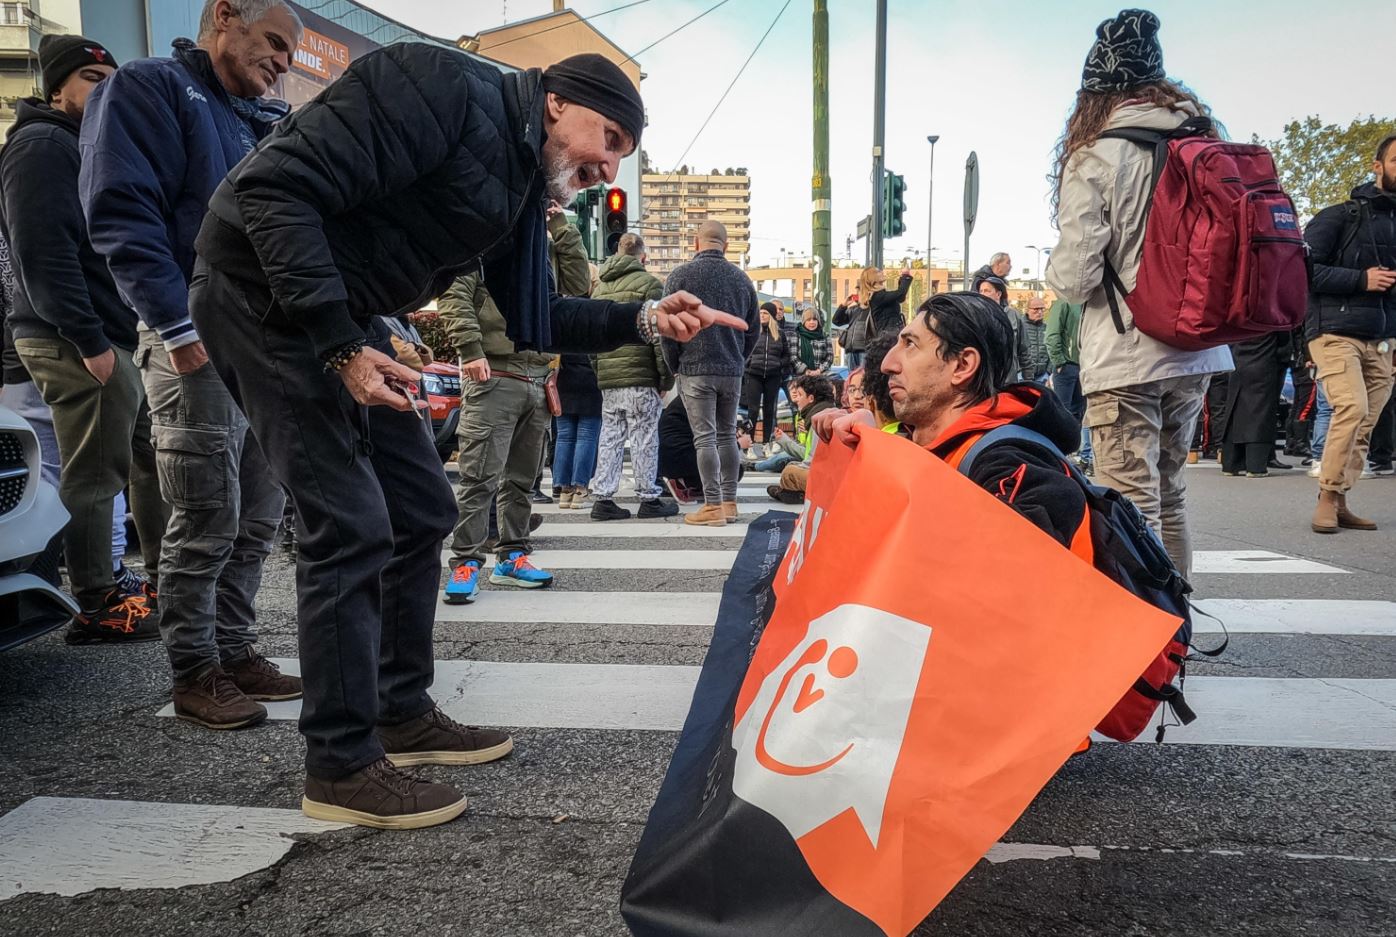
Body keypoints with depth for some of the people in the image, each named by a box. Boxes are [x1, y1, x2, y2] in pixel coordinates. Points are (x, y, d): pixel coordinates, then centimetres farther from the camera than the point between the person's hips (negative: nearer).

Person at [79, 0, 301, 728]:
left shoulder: (268, 122, 22)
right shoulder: (147, 88, 0)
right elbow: (122, 217, -11)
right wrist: (180, 328, -18)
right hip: (200, 344, -7)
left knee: (257, 518, 10)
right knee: (206, 520, -4)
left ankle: (235, 651, 22)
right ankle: (194, 674, 9)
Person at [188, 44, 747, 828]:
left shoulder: (522, 182, 10)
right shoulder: (440, 88, -19)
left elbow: (532, 321, 11)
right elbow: (278, 187, -25)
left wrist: (645, 320, -2)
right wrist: (339, 344, -28)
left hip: (344, 319, 10)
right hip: (266, 297, -10)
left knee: (423, 510, 9)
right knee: (351, 526, -11)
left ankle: (404, 714, 23)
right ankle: (342, 767, 3)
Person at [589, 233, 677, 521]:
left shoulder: (600, 287, 16)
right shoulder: (649, 283, -4)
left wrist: (598, 373, 17)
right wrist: (666, 378, -5)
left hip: (607, 377, 6)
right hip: (640, 375, -6)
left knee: (609, 436, 9)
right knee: (645, 437, 0)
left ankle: (603, 498, 9)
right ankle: (649, 499, 6)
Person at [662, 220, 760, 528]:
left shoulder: (681, 275, -3)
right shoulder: (741, 278, 9)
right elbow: (753, 329, 13)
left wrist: (675, 366, 5)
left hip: (695, 369, -4)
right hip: (733, 370, 4)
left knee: (705, 438, -4)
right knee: (727, 434, 13)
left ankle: (713, 506, -5)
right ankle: (729, 503, 16)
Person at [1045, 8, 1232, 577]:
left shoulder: (1094, 159, -11)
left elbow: (1073, 279, -13)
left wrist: (1056, 270, 8)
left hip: (1124, 358, -6)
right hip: (1197, 349, 7)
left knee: (1130, 509, -3)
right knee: (1169, 494, 18)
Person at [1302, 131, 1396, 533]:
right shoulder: (1340, 217, -1)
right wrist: (1362, 279, -14)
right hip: (1336, 333, -6)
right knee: (1352, 409, -20)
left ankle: (1339, 503, 9)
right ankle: (1327, 499, -9)